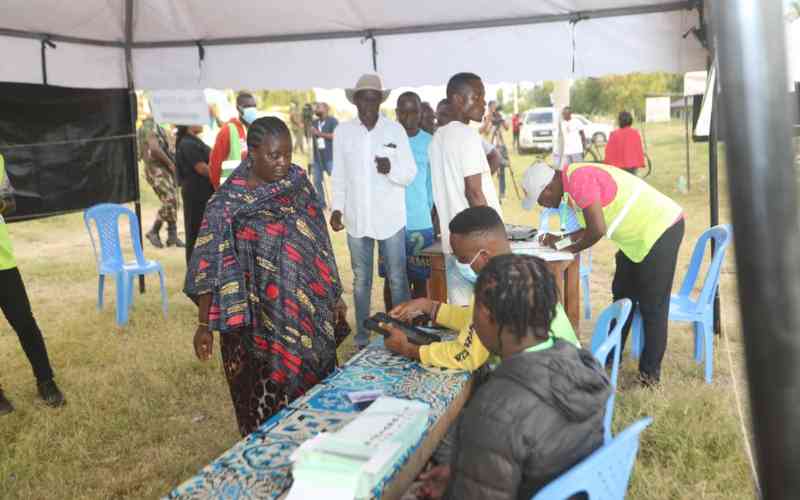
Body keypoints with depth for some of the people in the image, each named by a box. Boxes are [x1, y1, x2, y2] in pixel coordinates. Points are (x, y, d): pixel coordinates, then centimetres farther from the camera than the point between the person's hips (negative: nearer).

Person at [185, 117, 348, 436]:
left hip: (311, 314, 5)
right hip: (260, 323, -4)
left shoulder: (298, 181, 1)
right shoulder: (228, 202, -13)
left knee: (314, 391, 15)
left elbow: (319, 245, 8)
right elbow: (209, 266, -11)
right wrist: (204, 324, -13)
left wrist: (334, 295, 11)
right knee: (269, 401, 8)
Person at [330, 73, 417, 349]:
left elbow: (410, 174, -3)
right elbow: (339, 175, 7)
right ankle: (362, 338, 23)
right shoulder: (342, 131, 1)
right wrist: (336, 208, 1)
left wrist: (391, 169, -22)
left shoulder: (395, 130, -4)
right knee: (361, 280, 12)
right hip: (356, 218, 2)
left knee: (397, 279, 6)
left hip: (390, 218, -1)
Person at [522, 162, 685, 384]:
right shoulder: (573, 182, 6)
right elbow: (593, 227, 13)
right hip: (640, 233, 10)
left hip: (661, 228, -10)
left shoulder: (579, 179, -25)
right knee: (622, 296, 17)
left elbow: (598, 230, -29)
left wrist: (573, 248, -11)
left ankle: (650, 371, 10)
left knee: (652, 306, -2)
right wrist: (562, 239, 2)